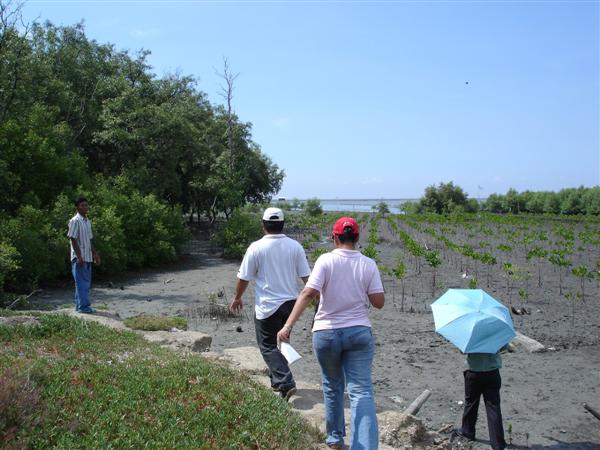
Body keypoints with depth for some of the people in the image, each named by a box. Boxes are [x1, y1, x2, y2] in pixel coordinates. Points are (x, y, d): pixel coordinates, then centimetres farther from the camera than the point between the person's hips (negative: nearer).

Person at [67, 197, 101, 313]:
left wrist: (95, 254, 19)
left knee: (86, 283, 11)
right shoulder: (75, 221, -10)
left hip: (88, 257, 9)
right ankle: (83, 306, -4)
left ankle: (79, 306, 18)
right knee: (82, 283, -7)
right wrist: (79, 256, -19)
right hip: (79, 258, -9)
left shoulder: (88, 222, 15)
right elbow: (73, 239, -15)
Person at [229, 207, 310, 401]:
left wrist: (237, 298, 13)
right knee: (281, 342, 21)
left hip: (267, 306, -4)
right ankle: (277, 380, 30)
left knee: (268, 346, 3)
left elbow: (243, 278, -3)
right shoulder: (295, 246, -1)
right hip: (290, 303, 5)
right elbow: (306, 276, 1)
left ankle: (286, 383, -11)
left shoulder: (256, 248, -10)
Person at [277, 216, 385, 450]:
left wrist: (288, 326, -21)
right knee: (361, 391, -2)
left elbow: (308, 293, -18)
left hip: (326, 333, 0)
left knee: (332, 387, 19)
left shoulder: (326, 260, -7)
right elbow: (379, 302, -3)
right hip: (359, 333, 0)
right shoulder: (368, 264, -2)